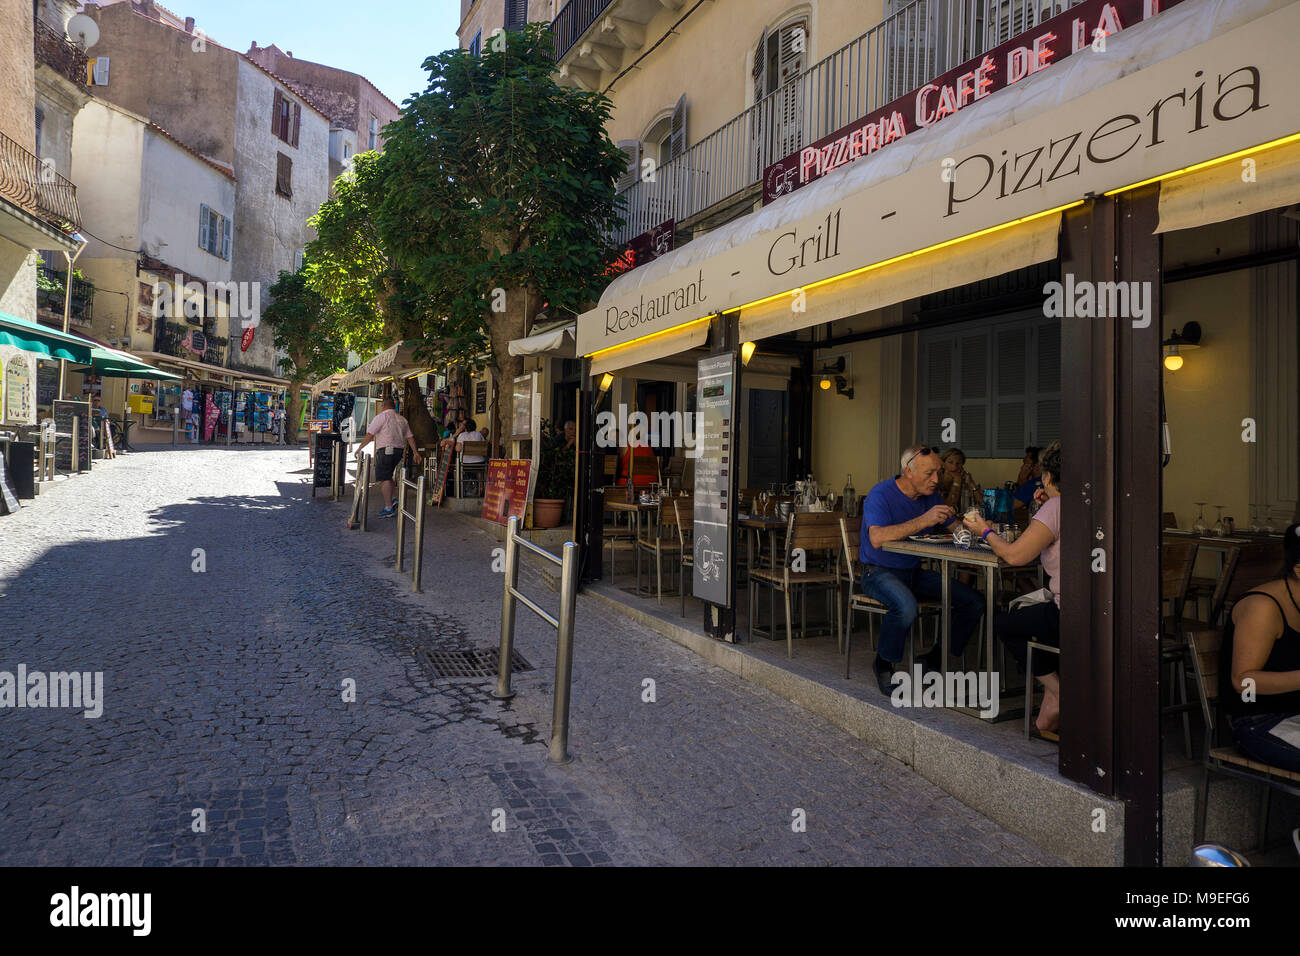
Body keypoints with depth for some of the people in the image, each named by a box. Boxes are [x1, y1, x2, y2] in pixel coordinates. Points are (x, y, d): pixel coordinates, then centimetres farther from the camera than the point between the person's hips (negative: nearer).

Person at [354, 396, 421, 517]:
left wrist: (359, 448, -1)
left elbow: (369, 435, -9)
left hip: (385, 450, -7)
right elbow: (410, 437, 13)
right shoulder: (402, 419, 16)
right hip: (399, 450, 7)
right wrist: (415, 452, 15)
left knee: (384, 478, -4)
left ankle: (389, 508, -6)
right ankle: (393, 499, 14)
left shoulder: (381, 417, -4)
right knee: (387, 476, 22)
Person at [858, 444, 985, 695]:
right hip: (880, 572, -7)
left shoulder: (931, 495, 7)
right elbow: (877, 538, -32)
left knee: (974, 602, -6)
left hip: (914, 572, 7)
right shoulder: (881, 494, -16)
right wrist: (923, 520, -36)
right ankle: (884, 665, -9)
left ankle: (933, 660, 9)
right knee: (906, 606, -37)